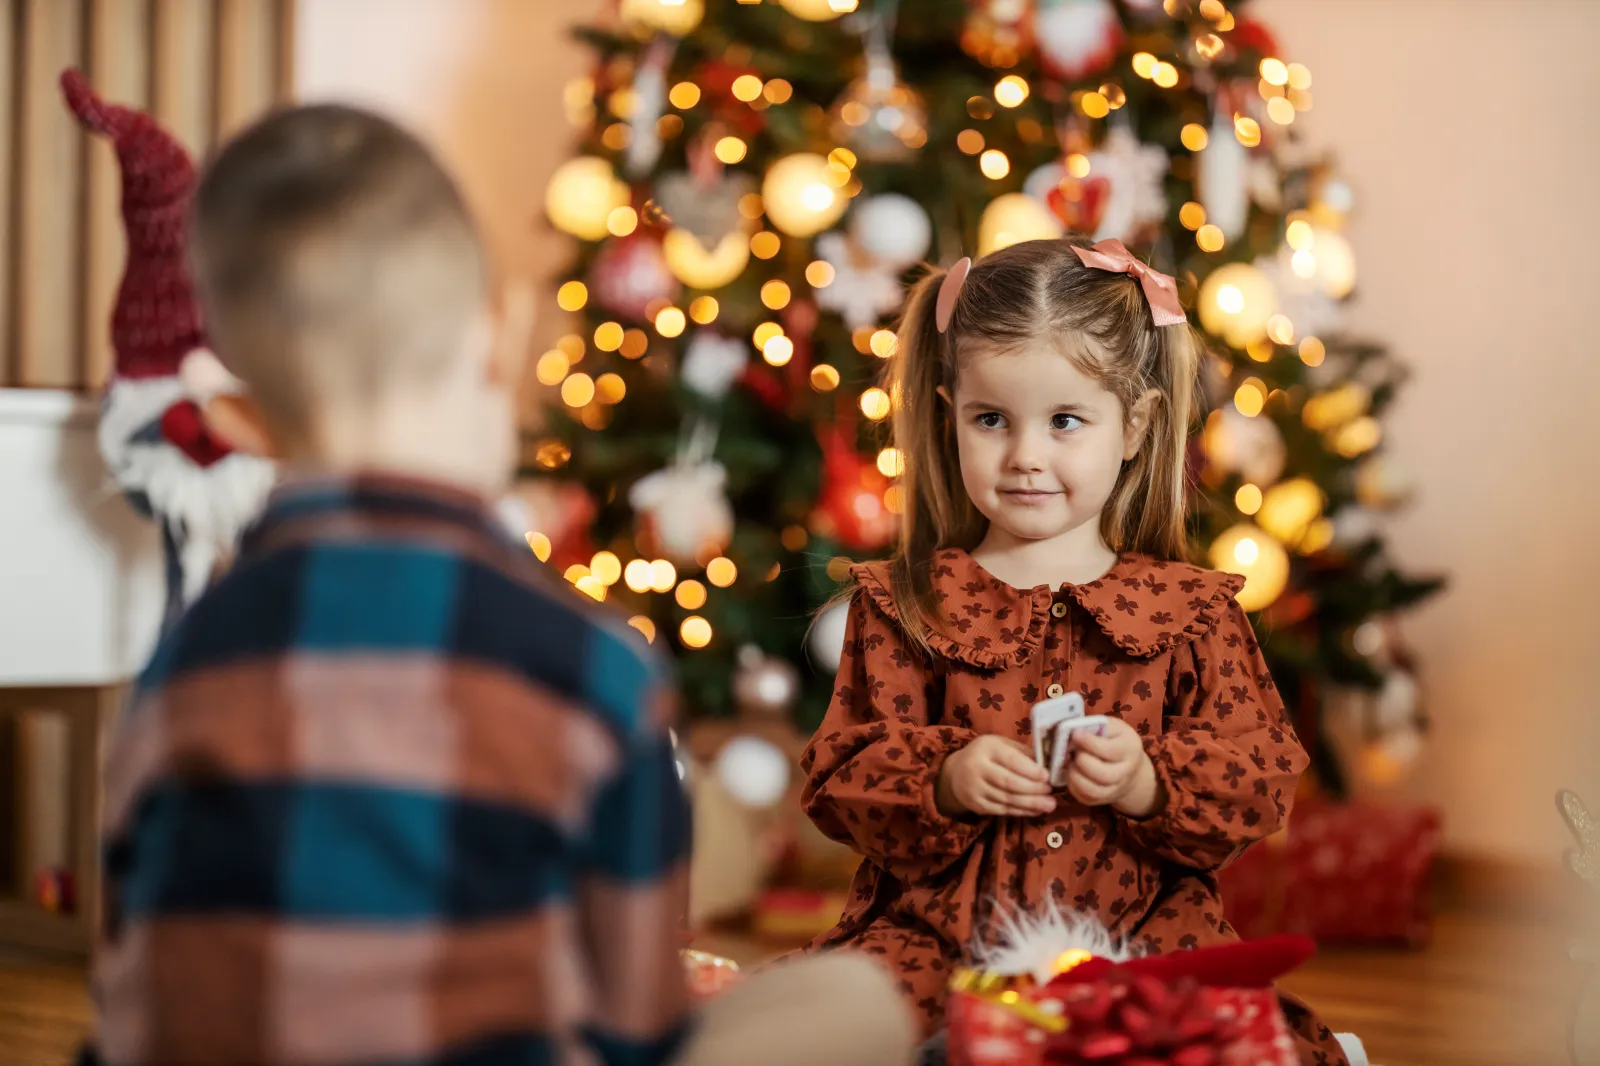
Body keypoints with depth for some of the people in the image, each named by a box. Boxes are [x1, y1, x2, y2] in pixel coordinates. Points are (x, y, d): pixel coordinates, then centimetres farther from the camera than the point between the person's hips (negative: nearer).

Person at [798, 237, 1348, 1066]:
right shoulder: (904, 606, 9)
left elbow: (1261, 777, 4)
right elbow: (843, 775, 4)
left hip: (1142, 932, 0)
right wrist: (946, 780, -16)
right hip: (937, 931, 0)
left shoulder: (1193, 610, 9)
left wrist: (1148, 783, -15)